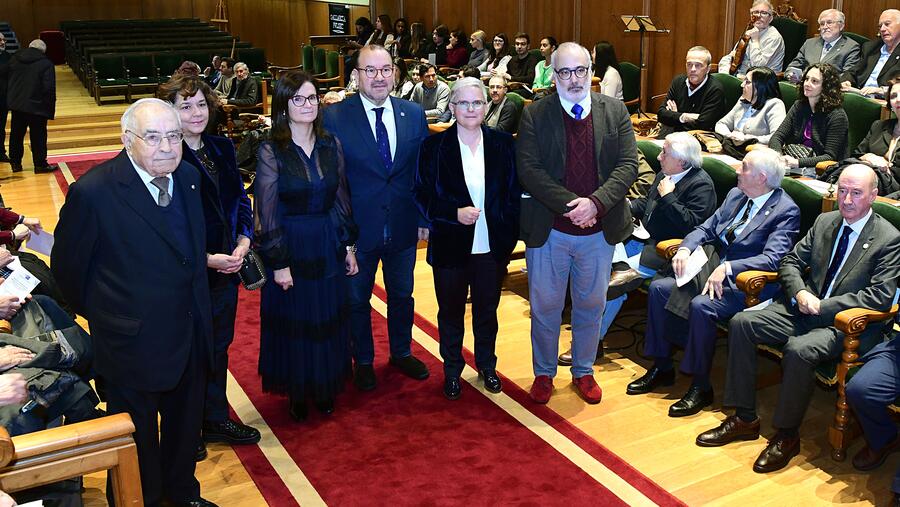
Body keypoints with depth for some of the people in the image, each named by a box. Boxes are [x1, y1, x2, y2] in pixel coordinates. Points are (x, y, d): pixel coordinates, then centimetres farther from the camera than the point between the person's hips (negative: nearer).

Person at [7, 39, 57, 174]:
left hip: (16, 104, 5)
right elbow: (49, 88, -15)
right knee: (38, 137, 3)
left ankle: (15, 163, 23)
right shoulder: (46, 64, -11)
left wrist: (10, 100, 17)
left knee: (16, 135, 15)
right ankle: (40, 164, 7)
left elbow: (7, 81, 11)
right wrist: (50, 108, -11)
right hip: (37, 106, -5)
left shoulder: (14, 59, 6)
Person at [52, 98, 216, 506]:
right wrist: (100, 315, 2)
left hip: (190, 335, 6)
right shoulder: (94, 190, -21)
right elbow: (68, 265, -9)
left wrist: (198, 312, 12)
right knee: (137, 440, 15)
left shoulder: (187, 176, -1)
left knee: (185, 426, 26)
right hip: (134, 342, -6)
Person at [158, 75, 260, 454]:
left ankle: (216, 419, 35)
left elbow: (241, 200, 11)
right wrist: (205, 259, -18)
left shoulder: (222, 148, 7)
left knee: (219, 345, 18)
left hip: (226, 266, 6)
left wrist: (243, 242, -5)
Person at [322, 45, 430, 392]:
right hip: (358, 229, -3)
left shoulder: (414, 114, -1)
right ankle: (363, 361, 36)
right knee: (357, 300, 15)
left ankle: (401, 352, 43)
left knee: (402, 295, 20)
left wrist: (425, 218, 2)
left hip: (404, 227, 3)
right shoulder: (334, 118, -12)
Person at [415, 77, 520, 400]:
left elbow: (514, 192, 2)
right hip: (450, 247, -1)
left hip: (493, 247, 2)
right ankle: (452, 370, 34)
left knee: (487, 309, 18)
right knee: (451, 311, 14)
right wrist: (455, 213, -21)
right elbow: (423, 196, -6)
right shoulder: (434, 146, -6)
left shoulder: (503, 144, -1)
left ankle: (486, 365, 39)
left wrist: (509, 235, -5)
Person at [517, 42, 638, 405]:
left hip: (599, 230, 2)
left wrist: (595, 203, -20)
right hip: (548, 230, -2)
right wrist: (571, 205, -21)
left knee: (590, 305, 16)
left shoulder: (615, 112, 2)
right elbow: (529, 169, -12)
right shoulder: (535, 115, -4)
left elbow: (628, 164, -4)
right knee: (545, 306, 11)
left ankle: (583, 372, 35)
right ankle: (544, 373, 30)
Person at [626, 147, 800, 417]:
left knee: (701, 306, -33)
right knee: (658, 288, -6)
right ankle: (662, 368, 6)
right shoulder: (735, 195, 12)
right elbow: (706, 228, 16)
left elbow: (772, 259, -22)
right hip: (713, 269, 8)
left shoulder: (786, 210, -12)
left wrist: (727, 268, -30)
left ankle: (701, 387, -16)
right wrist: (685, 249, -4)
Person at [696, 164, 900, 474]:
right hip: (805, 307, 7)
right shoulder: (824, 222, 11)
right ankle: (744, 418, -7)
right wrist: (799, 292, -8)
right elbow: (790, 262, 14)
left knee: (799, 349, -35)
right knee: (741, 323, -13)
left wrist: (823, 306, -19)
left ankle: (787, 435, -15)